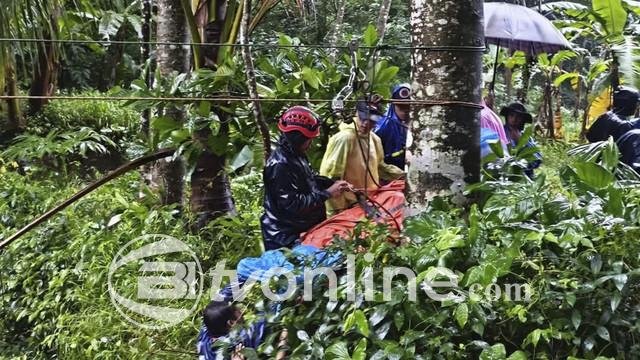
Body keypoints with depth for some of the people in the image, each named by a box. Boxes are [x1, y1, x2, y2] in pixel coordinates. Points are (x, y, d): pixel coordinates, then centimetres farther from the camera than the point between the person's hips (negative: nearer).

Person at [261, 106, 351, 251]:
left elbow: (310, 179, 23)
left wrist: (334, 184, 5)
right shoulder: (280, 165, -25)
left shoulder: (296, 155, 7)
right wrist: (327, 194, -21)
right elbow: (292, 204, -28)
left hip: (304, 229, 10)